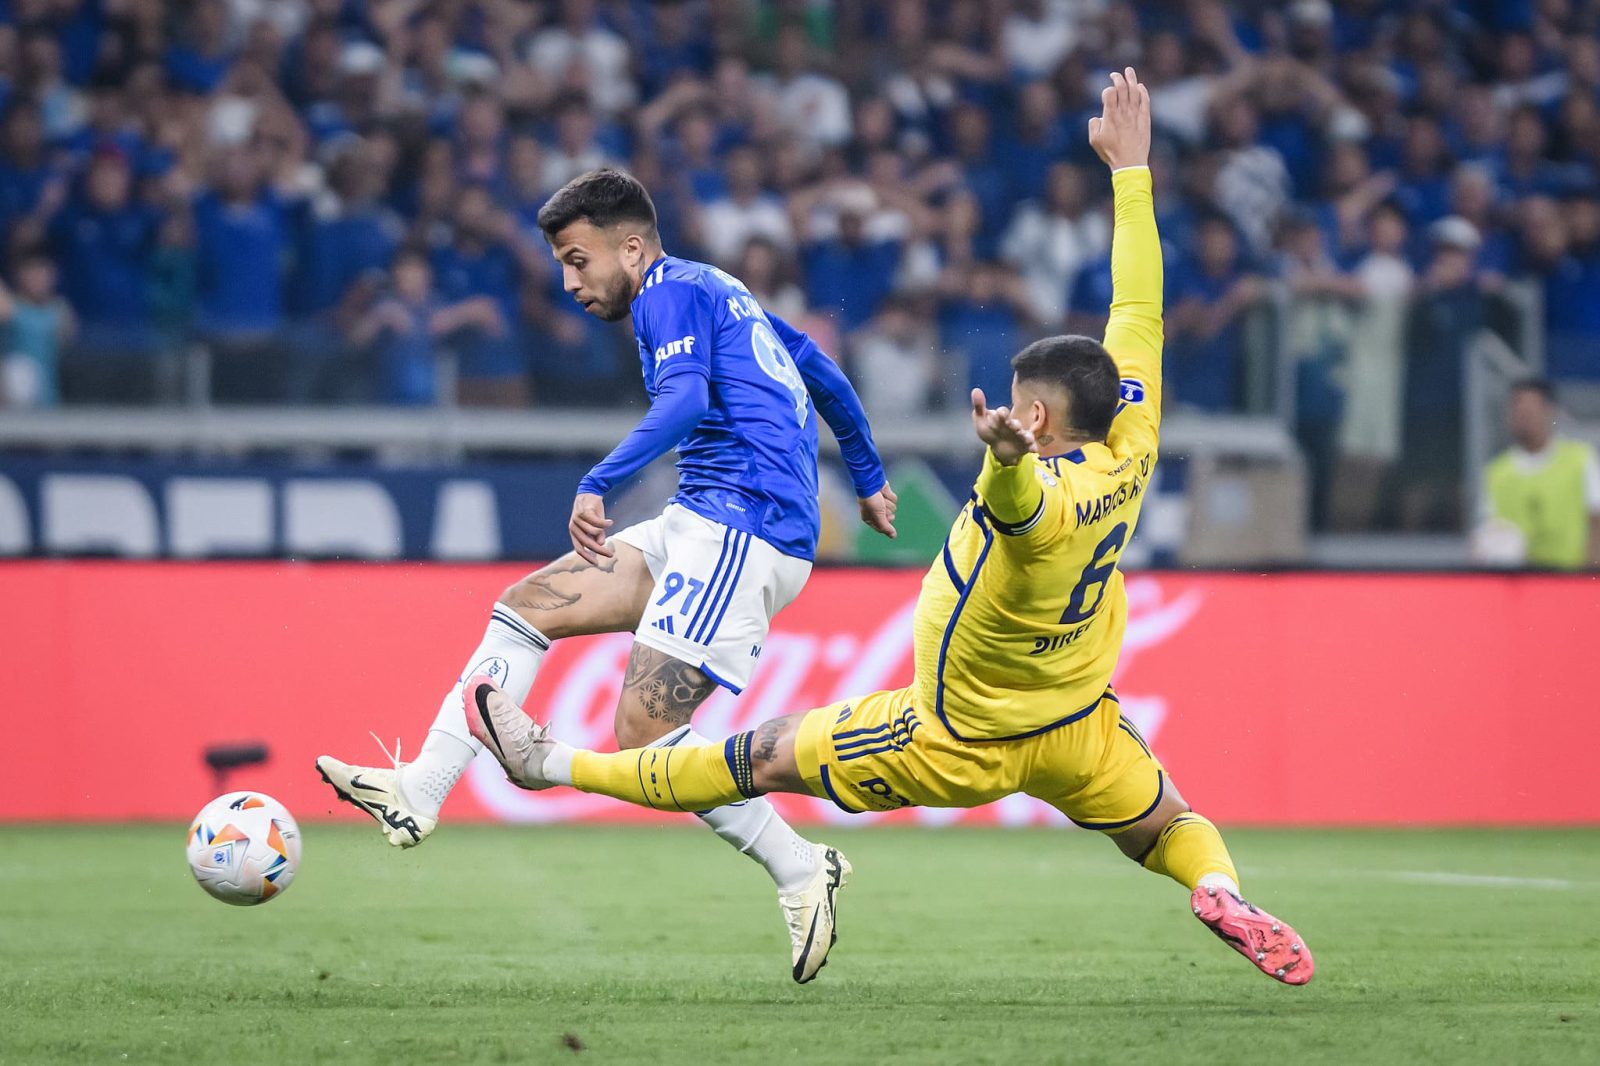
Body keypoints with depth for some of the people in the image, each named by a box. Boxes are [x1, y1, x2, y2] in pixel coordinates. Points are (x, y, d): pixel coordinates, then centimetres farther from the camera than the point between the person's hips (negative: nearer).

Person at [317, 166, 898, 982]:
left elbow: (685, 397, -24)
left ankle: (800, 874, -5)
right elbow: (826, 376, 32)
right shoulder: (718, 291, 24)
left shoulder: (671, 290, -5)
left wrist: (599, 483, -31)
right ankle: (420, 792, 0)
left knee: (644, 731, -16)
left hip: (742, 525, -11)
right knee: (526, 606, 6)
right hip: (703, 525, 11)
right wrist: (868, 481, 43)